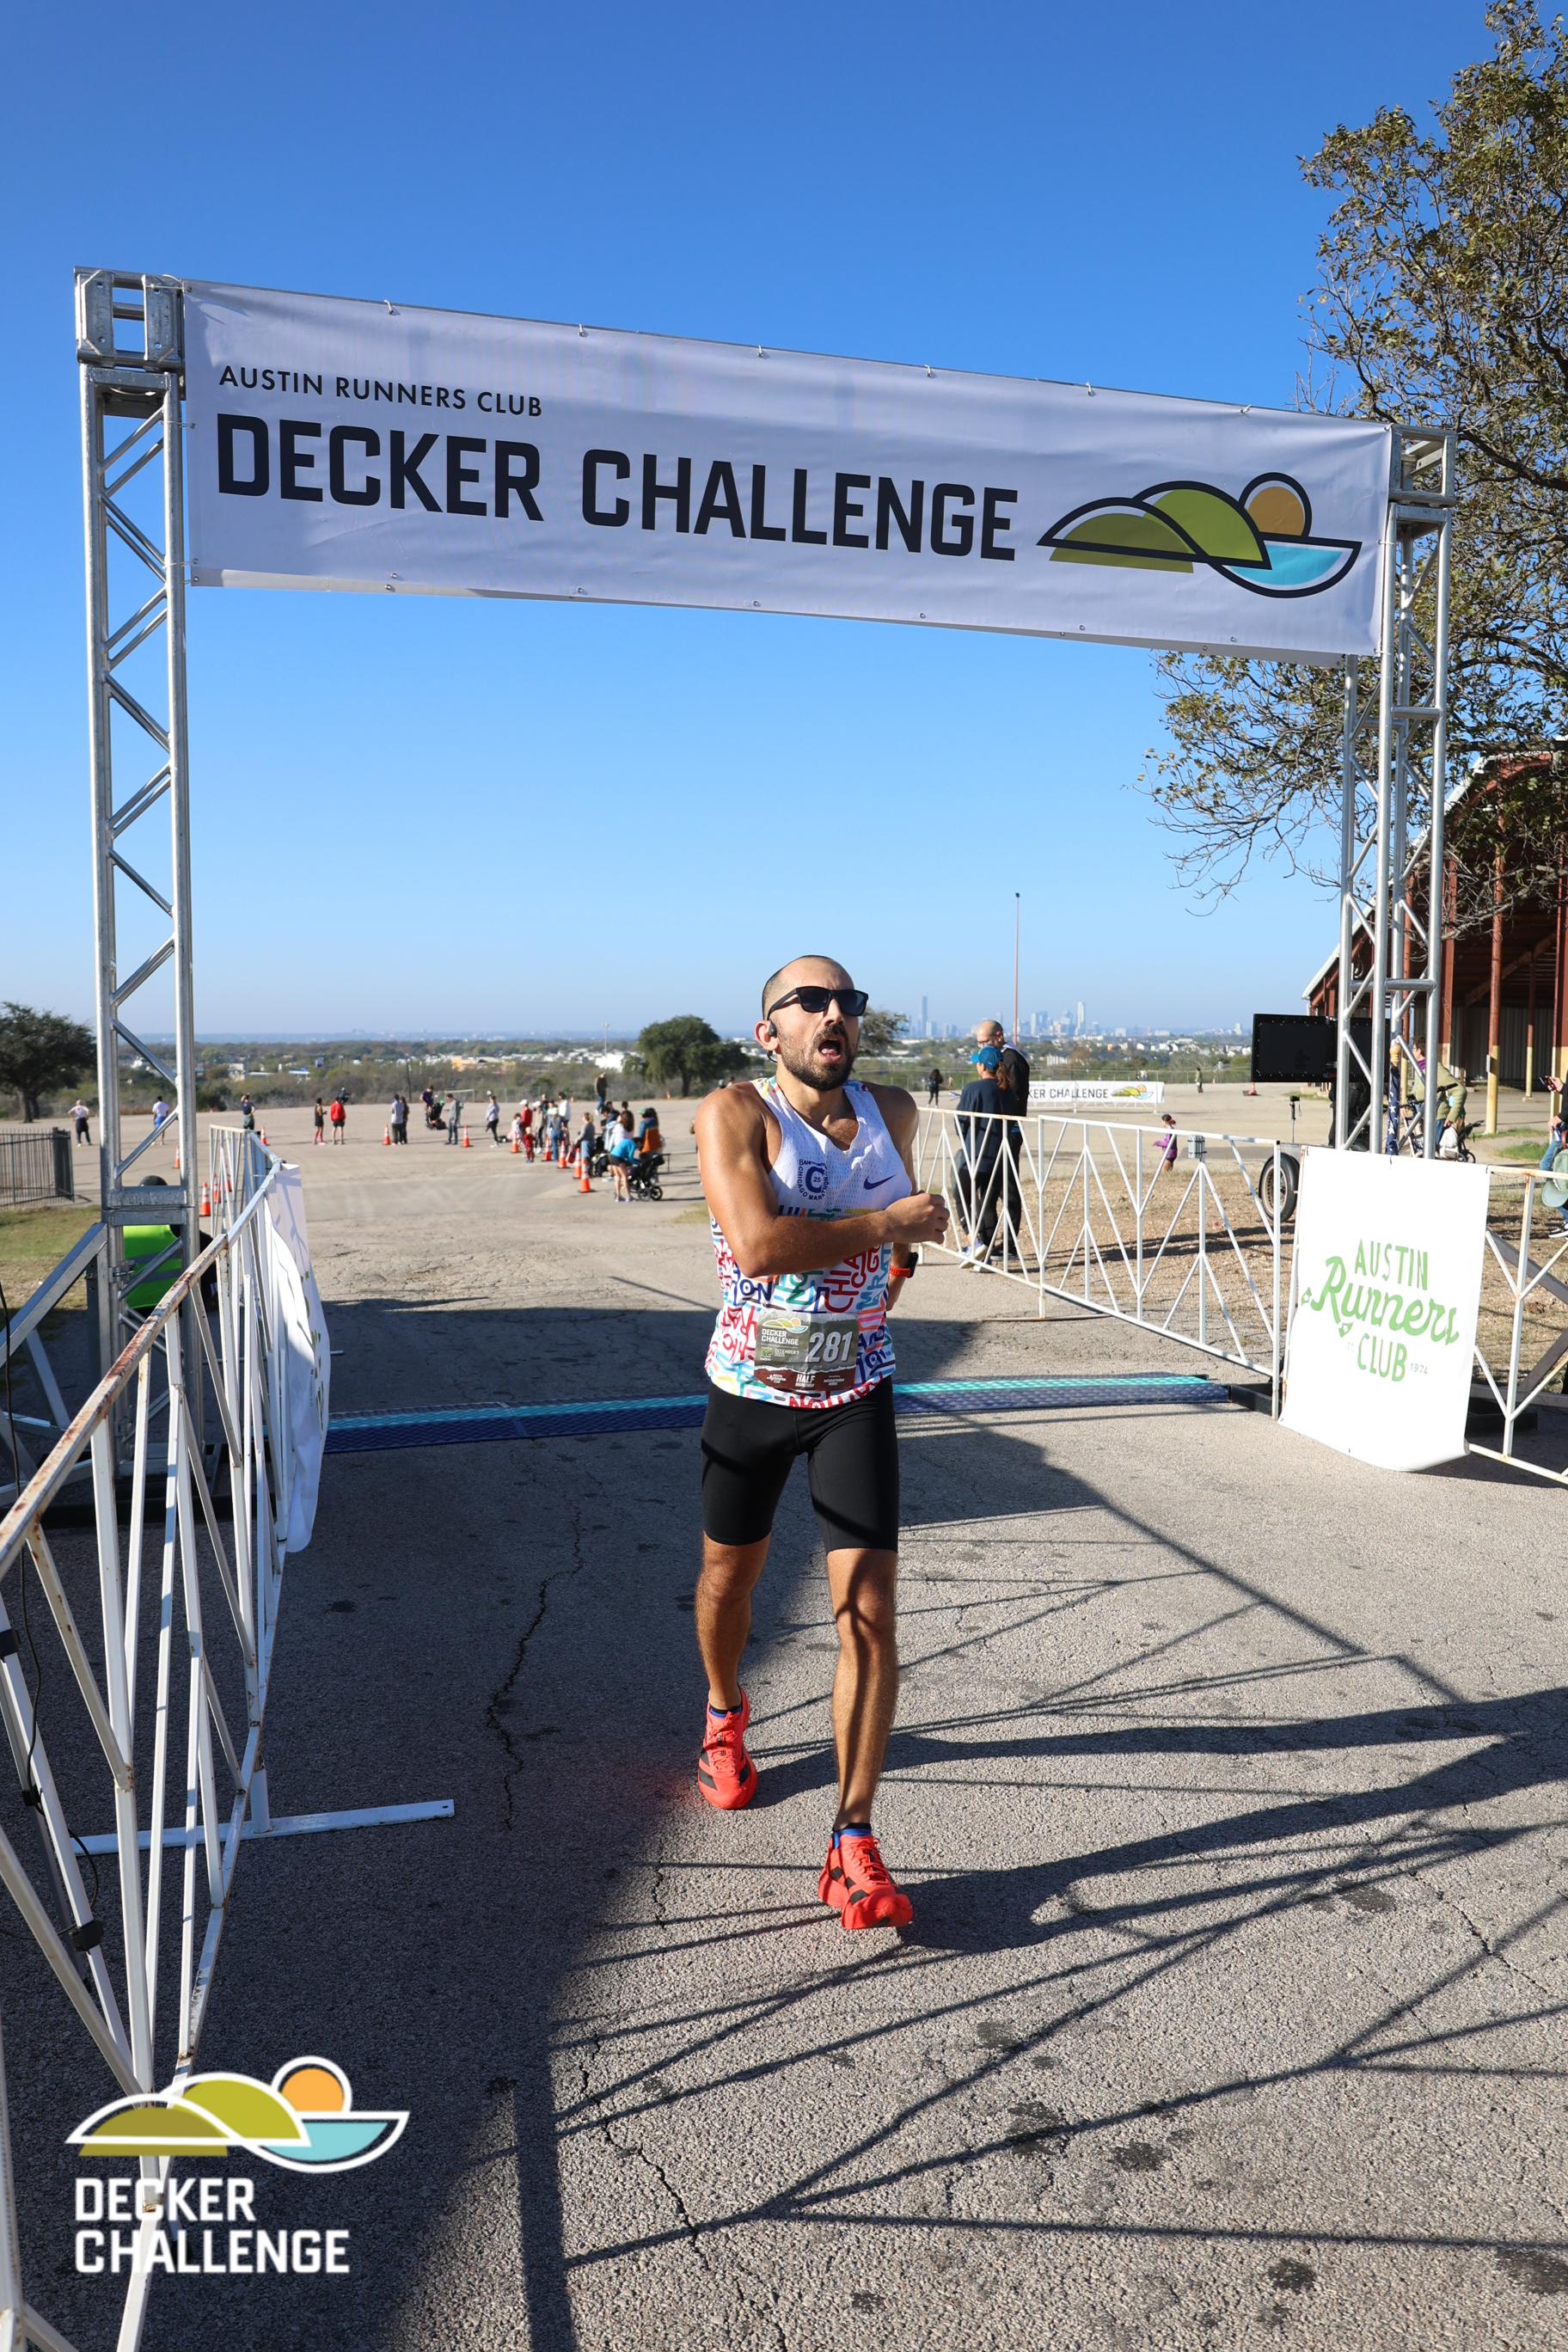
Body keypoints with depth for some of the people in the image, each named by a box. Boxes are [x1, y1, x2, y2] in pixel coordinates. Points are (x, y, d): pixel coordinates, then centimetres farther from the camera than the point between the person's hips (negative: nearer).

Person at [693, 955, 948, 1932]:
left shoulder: (894, 1112, 0)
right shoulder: (733, 1114, -14)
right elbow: (758, 1243, -31)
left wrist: (898, 1251, 2)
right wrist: (887, 1224, -23)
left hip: (857, 1394, 2)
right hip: (750, 1390, -1)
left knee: (870, 1612, -8)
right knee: (730, 1575, 19)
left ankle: (853, 1844, 4)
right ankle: (726, 1715, 51)